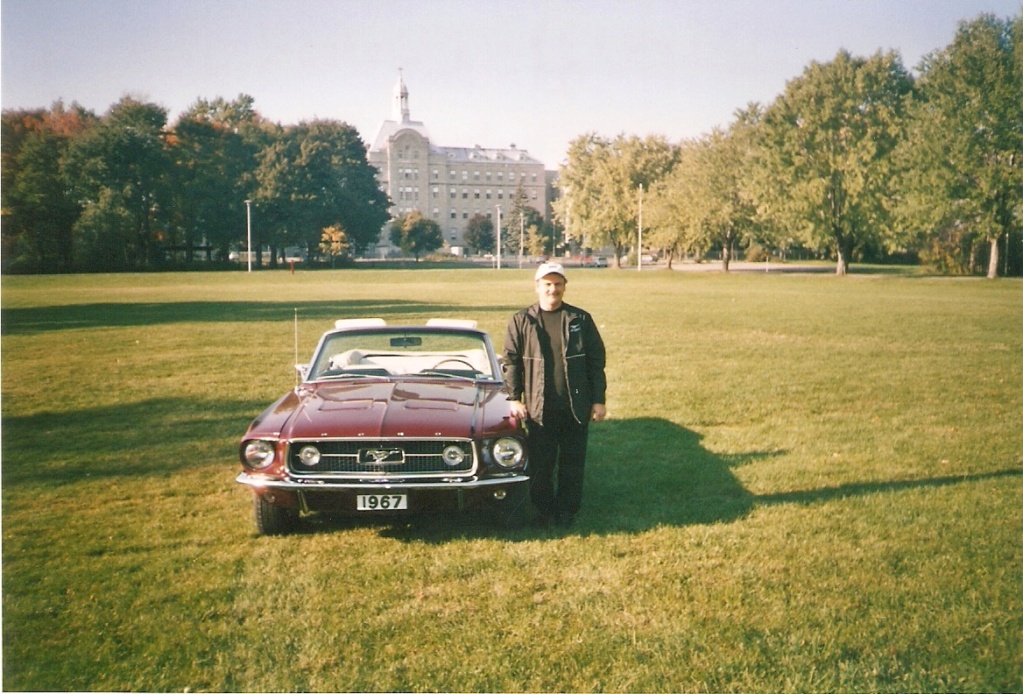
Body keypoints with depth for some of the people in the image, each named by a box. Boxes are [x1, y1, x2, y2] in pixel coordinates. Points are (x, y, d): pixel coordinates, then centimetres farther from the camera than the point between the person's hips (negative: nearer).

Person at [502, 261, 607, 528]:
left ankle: (568, 511, 23)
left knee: (573, 464, 9)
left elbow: (596, 361, 5)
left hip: (576, 407, 1)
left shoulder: (581, 320, 3)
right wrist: (514, 398, -6)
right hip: (539, 409, -1)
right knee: (540, 466, 6)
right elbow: (511, 362, 2)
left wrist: (598, 400, 1)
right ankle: (545, 512, 22)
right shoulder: (521, 321, 1)